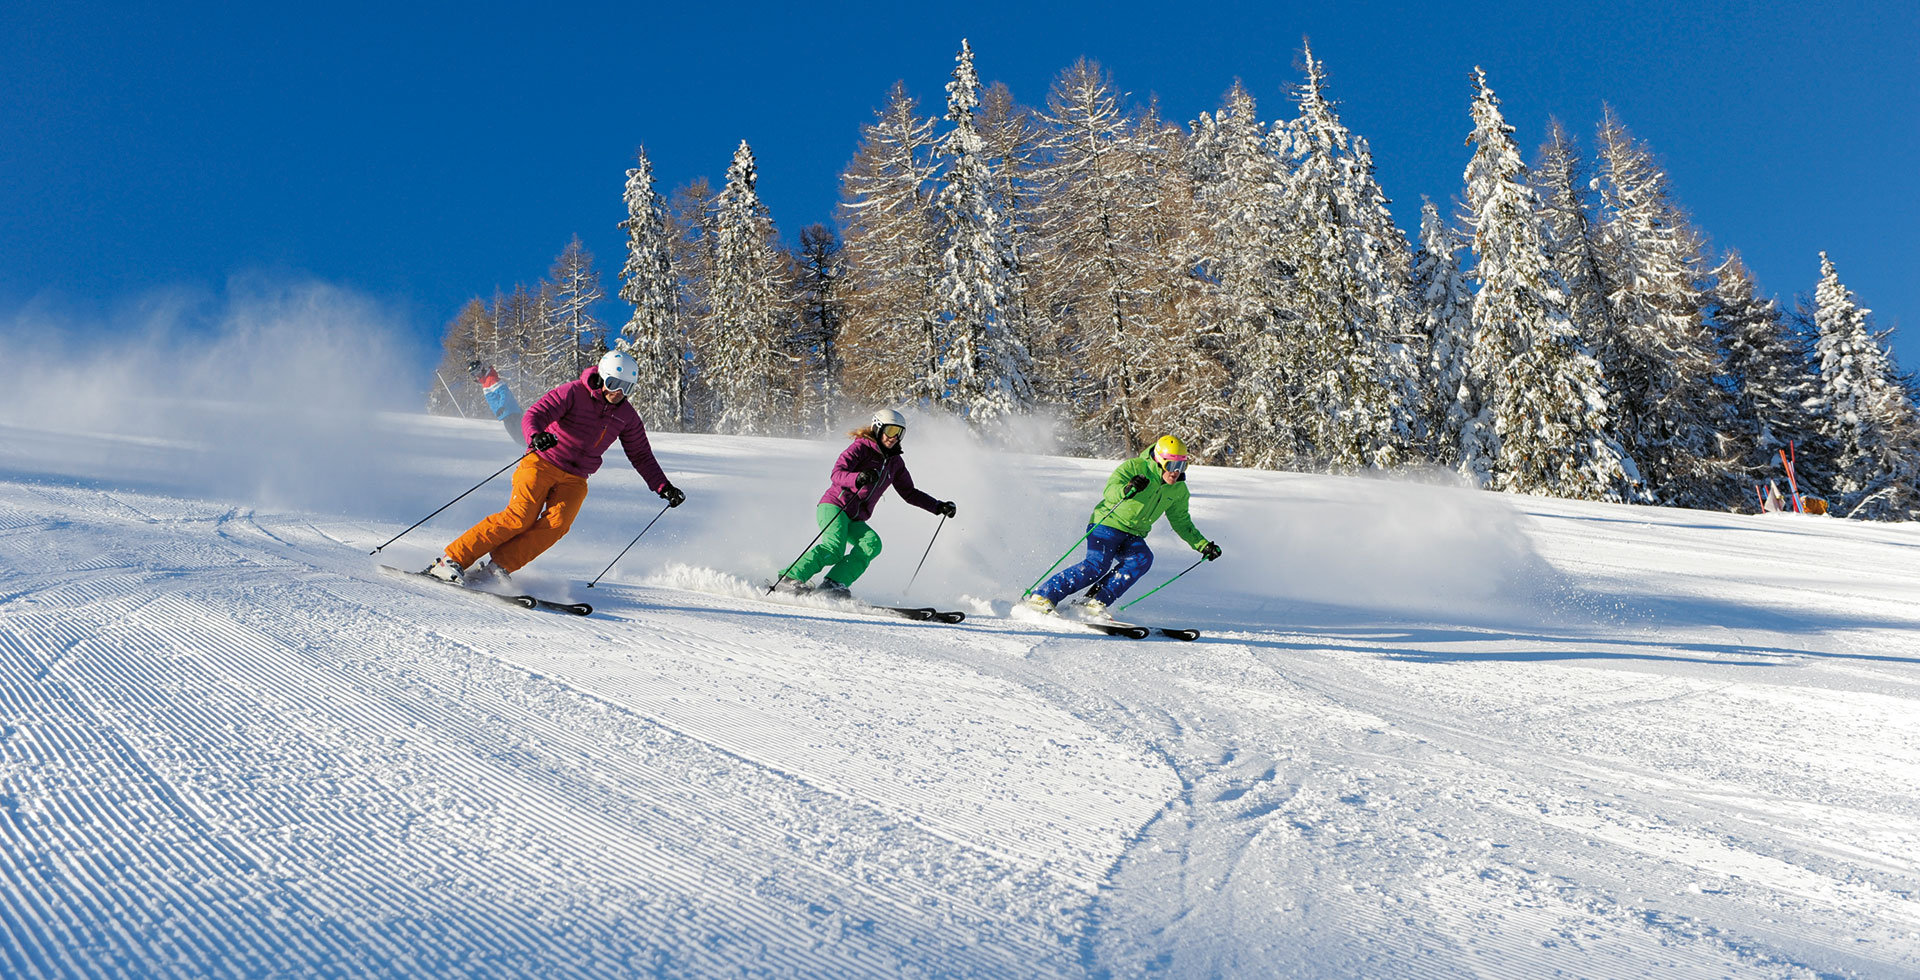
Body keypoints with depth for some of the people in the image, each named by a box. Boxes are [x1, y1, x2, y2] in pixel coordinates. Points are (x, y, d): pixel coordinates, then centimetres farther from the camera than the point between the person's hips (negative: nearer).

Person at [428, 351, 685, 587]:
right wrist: (536, 435, -42)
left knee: (556, 524, -20)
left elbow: (641, 455, 14)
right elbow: (534, 415, -19)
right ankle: (452, 559, -9)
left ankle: (497, 568, -18)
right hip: (542, 464, -4)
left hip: (575, 480, 4)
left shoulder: (626, 416, 6)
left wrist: (663, 487, 6)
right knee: (520, 518, -18)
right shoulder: (573, 392, -10)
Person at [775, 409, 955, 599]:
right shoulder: (862, 447, -5)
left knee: (872, 543, -24)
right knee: (834, 548, -30)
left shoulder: (895, 462, 15)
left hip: (856, 521, 6)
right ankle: (790, 578, -26)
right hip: (834, 506, -6)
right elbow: (837, 474, -19)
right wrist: (859, 478, -39)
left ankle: (833, 585, -32)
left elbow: (909, 493, 24)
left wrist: (938, 507, 14)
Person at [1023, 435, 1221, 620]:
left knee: (1143, 558, -26)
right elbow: (1109, 491, -25)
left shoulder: (1178, 490, 6)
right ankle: (1043, 595, -17)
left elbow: (1181, 522, 18)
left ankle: (1096, 602, -25)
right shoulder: (1135, 467, -13)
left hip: (1133, 536, 6)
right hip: (1107, 523, -6)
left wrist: (1202, 545, 11)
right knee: (1097, 564, -26)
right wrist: (1125, 490, -46)